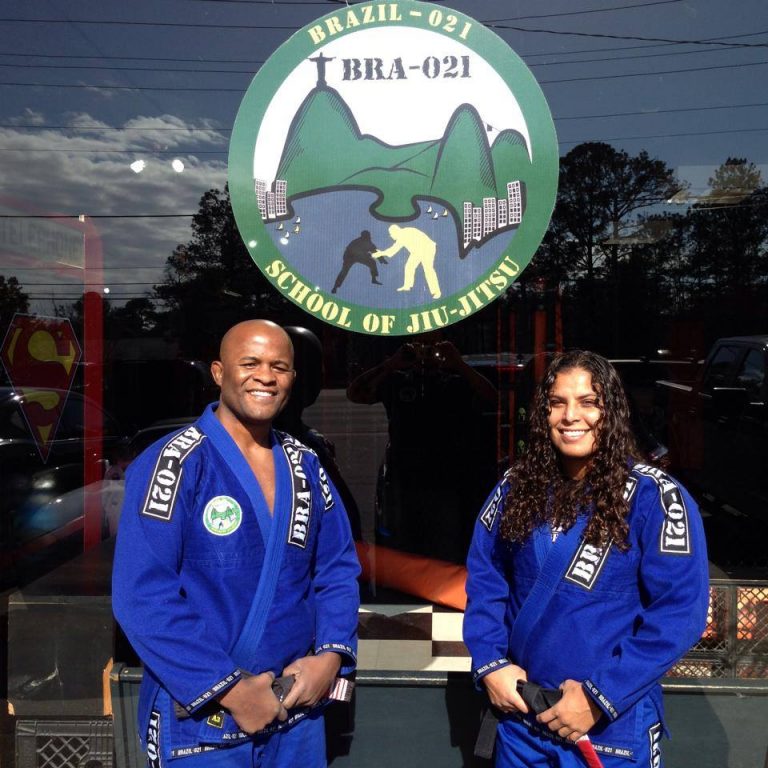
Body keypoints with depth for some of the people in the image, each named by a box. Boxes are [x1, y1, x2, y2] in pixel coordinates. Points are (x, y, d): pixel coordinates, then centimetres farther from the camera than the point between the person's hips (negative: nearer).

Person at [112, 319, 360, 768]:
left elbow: (338, 568, 7)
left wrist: (331, 655, -8)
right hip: (200, 719, -5)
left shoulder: (305, 467, 3)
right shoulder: (173, 464, -14)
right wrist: (228, 689, -19)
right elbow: (143, 595, -19)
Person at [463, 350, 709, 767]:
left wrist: (602, 696, -18)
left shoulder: (654, 497, -13)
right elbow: (484, 578, 6)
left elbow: (680, 609, -16)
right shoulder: (516, 487, 1)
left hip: (614, 726, -4)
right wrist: (490, 663, -7)